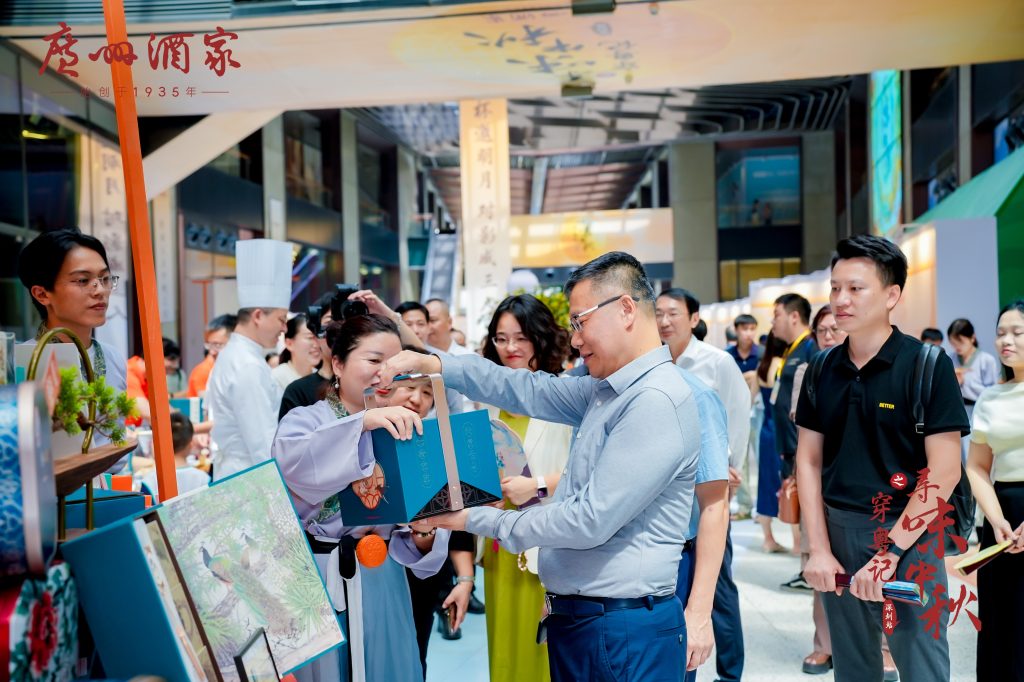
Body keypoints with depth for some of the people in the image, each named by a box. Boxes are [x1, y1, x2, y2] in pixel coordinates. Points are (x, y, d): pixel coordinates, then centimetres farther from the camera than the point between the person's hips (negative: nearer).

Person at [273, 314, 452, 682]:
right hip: (315, 580, -3)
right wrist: (364, 421, -40)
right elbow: (292, 462, -30)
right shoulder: (305, 419, -4)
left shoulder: (402, 433, 5)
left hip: (380, 582, 3)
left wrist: (423, 532, -20)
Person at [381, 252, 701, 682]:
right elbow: (529, 390, 10)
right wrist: (432, 365, 3)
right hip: (575, 616, 8)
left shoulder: (657, 401, -21)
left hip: (623, 632, -8)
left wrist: (479, 520, -12)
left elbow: (591, 520, -23)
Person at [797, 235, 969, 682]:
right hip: (837, 532, 4)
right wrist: (818, 550, -1)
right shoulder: (822, 370, 4)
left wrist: (889, 553, -14)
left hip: (909, 535, -4)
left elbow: (944, 472, -12)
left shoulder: (928, 364, -8)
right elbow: (809, 461, 7)